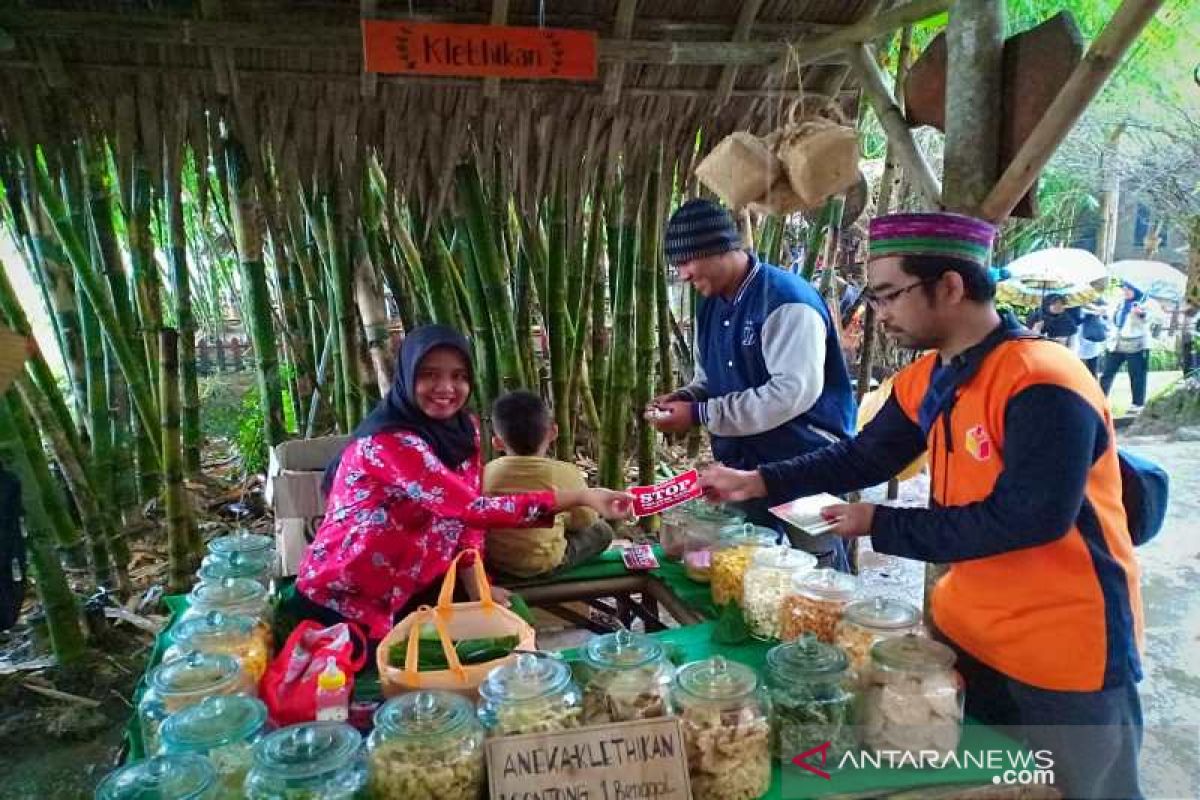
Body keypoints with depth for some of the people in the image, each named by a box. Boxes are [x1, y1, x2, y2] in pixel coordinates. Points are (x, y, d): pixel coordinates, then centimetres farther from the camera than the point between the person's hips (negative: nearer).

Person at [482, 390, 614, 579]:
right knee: (601, 531, 15)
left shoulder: (487, 472, -9)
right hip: (543, 564, -3)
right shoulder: (566, 473, -16)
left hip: (493, 562, 4)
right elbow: (587, 519, -4)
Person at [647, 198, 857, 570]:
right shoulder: (711, 306, 7)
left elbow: (795, 391, -28)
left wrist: (700, 414, -26)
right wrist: (684, 398, -6)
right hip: (743, 467, 8)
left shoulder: (786, 299, -19)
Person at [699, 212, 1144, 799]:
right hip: (965, 630, 8)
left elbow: (1024, 520, -30)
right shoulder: (924, 382, 1)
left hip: (1065, 651, -7)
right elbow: (864, 456, 7)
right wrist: (758, 482, -2)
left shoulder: (1043, 386, -26)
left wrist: (880, 526, -22)